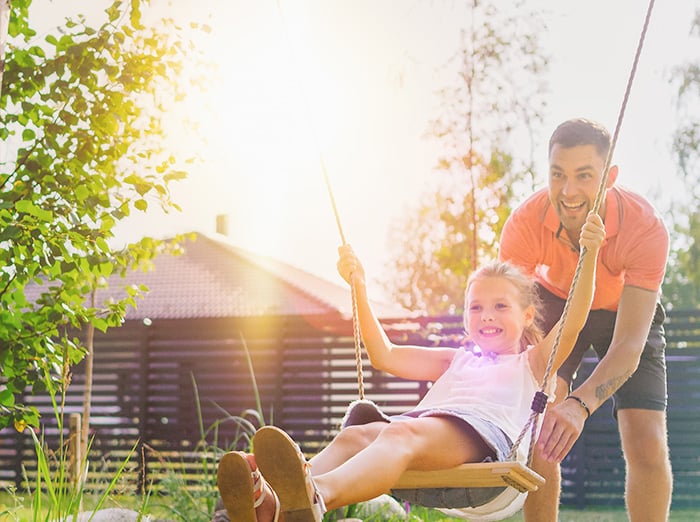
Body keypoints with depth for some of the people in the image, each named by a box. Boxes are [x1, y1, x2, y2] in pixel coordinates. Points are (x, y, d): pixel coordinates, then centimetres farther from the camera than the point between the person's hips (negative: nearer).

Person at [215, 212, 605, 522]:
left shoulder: (530, 363, 30)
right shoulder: (456, 361, 44)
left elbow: (571, 325, 10)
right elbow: (385, 356, 41)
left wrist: (589, 256, -2)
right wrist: (360, 288, 36)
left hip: (486, 435, -5)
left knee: (402, 433, -38)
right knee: (355, 435, -29)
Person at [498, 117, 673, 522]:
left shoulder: (646, 228, -37)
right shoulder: (526, 223, -32)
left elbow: (628, 344, -40)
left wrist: (581, 405, -57)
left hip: (626, 311, -1)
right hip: (555, 304, 1)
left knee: (648, 446, -14)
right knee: (539, 434, -17)